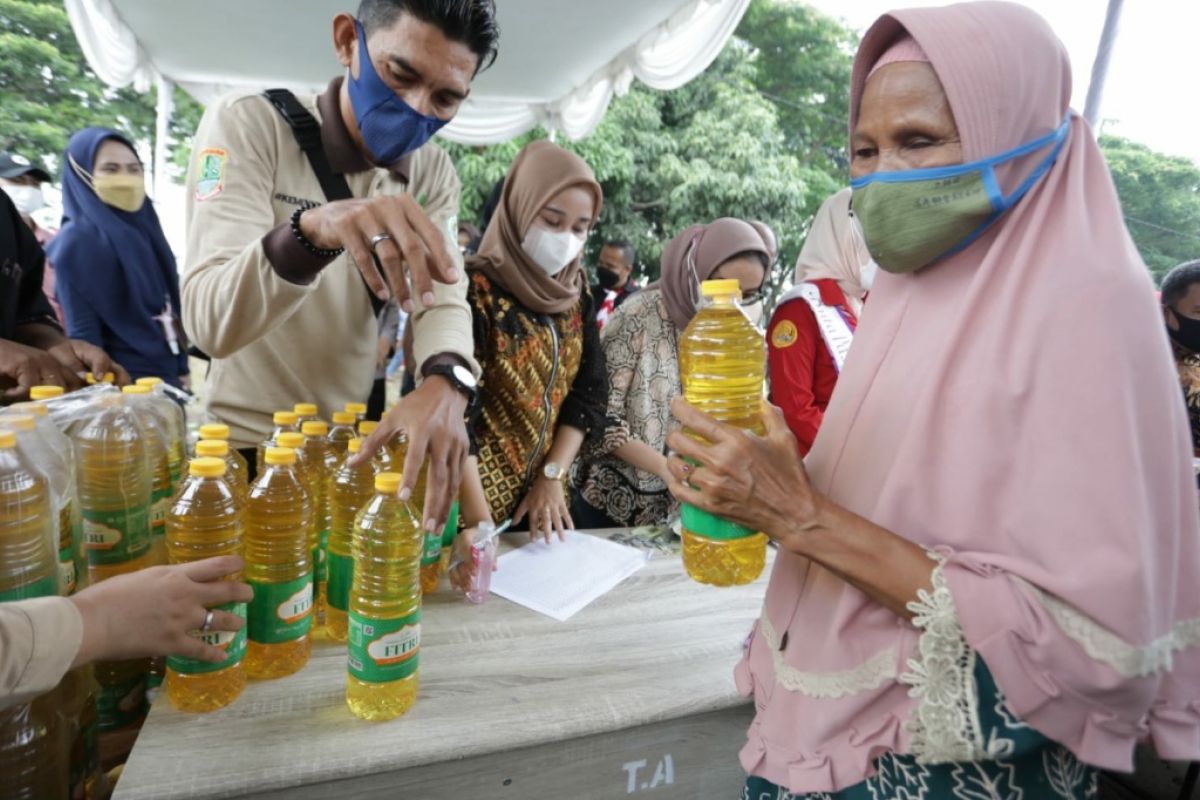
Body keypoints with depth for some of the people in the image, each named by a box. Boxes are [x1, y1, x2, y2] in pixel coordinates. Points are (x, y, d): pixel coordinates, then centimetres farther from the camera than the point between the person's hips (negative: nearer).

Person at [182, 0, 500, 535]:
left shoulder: (434, 173, -3)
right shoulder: (247, 124, -15)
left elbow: (445, 301, -15)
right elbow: (209, 320, -27)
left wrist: (445, 383, -38)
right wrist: (312, 229, -46)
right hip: (250, 450, -3)